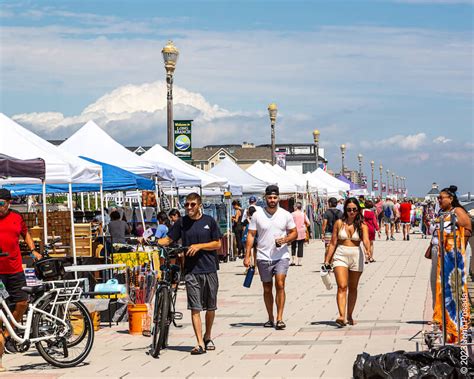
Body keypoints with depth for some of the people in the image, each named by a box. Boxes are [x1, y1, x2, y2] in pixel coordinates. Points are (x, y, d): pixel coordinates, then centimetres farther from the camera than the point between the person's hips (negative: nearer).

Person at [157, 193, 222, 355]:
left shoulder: (209, 221, 3)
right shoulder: (182, 223, 5)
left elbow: (217, 244, 2)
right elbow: (168, 240, 7)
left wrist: (199, 246, -11)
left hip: (210, 270, 0)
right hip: (191, 270, 0)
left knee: (210, 307, 9)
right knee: (195, 308, -7)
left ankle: (208, 337, 29)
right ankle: (200, 344, -9)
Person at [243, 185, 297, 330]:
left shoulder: (286, 215, 3)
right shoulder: (257, 215, 1)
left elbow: (294, 233, 8)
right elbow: (251, 235, 3)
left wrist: (285, 239, -14)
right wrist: (247, 256, -4)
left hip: (281, 256, -1)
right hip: (263, 257, 1)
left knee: (280, 284, -17)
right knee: (267, 289, 9)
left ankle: (279, 318, -15)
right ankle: (270, 318, 22)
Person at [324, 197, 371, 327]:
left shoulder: (362, 225, 1)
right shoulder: (339, 223, 2)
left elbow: (366, 240, -16)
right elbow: (333, 243, 5)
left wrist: (368, 250, -38)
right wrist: (327, 260, 3)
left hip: (356, 257, 1)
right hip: (340, 256, -1)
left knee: (353, 288, 11)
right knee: (342, 287, -14)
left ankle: (350, 316, 24)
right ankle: (341, 316, -25)